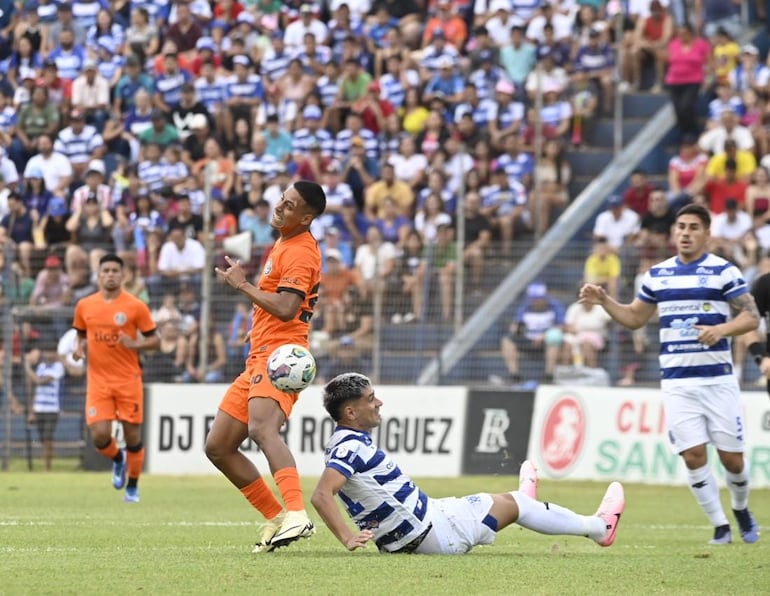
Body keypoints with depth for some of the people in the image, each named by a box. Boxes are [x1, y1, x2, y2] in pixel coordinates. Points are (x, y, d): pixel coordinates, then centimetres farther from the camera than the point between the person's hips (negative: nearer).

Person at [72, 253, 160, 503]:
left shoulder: (135, 306, -4)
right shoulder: (84, 306, 4)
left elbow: (154, 340, 0)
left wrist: (135, 344, -19)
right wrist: (79, 348, -2)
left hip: (128, 379, -2)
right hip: (98, 381, 2)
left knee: (133, 436, 2)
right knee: (100, 435, -10)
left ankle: (133, 486, 21)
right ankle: (118, 459, 25)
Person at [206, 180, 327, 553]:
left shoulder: (300, 253, -11)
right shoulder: (283, 244, 20)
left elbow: (285, 309, -23)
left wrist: (242, 286, -12)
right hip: (258, 359, 11)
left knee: (261, 428, -35)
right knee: (218, 447, 10)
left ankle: (297, 515, -49)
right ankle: (277, 517, 12)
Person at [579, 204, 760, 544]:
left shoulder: (724, 272, -2)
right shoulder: (657, 275, 10)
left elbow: (751, 317, -5)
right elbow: (635, 318, 20)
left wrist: (721, 329, -23)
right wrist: (604, 301, 4)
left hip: (718, 379, -2)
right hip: (677, 382, 3)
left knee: (731, 458, 0)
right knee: (693, 456, -7)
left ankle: (741, 509, 29)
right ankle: (719, 526, 6)